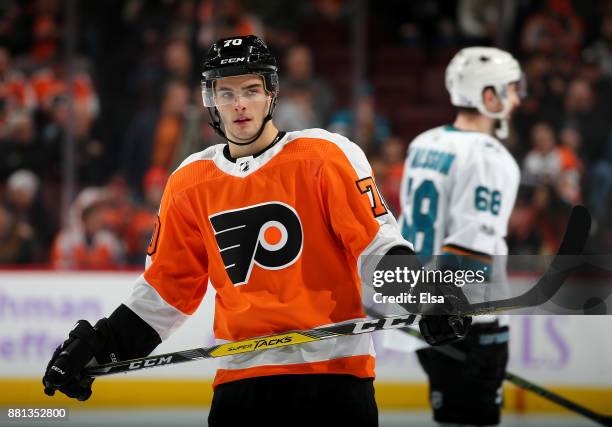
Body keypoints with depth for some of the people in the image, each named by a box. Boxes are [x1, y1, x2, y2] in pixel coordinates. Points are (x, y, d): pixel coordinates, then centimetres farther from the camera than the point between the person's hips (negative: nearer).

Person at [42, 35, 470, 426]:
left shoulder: (325, 157, -3)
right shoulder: (190, 184, 11)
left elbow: (376, 241, -5)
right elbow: (167, 288, 17)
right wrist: (97, 344, 11)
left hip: (332, 366, -4)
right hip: (241, 374, 4)